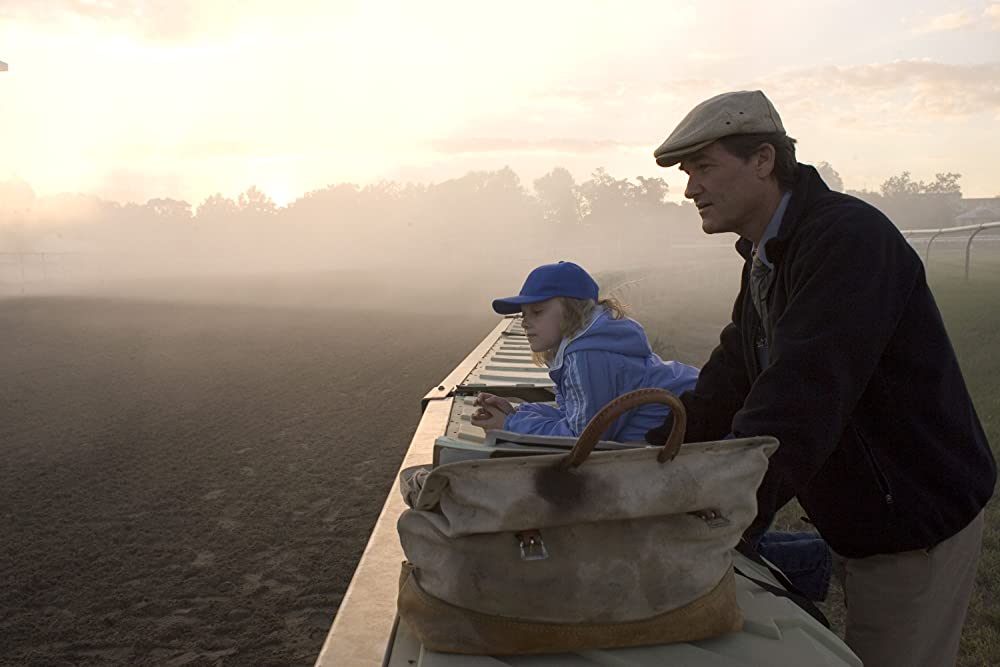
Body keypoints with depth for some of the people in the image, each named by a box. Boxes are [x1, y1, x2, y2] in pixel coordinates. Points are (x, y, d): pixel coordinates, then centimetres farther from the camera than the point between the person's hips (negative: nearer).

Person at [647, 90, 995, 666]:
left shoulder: (849, 237, -25)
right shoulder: (766, 258, 7)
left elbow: (796, 404, -35)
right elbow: (727, 382, 6)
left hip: (919, 523, -9)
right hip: (863, 521, 9)